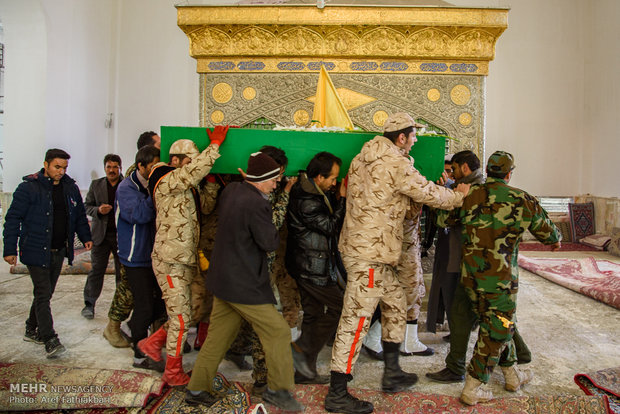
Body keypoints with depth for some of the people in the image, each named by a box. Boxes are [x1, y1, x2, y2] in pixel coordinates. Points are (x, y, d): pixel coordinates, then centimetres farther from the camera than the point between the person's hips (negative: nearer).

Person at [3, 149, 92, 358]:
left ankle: (32, 330, 33)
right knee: (43, 294, -6)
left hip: (59, 252, 6)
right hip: (36, 251, -5)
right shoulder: (29, 188, -8)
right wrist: (10, 249, -9)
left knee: (46, 292, 15)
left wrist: (85, 237, 7)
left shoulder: (70, 188, 7)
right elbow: (13, 219, -7)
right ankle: (50, 340, -3)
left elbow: (80, 215, 18)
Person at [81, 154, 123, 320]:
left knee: (122, 271, 7)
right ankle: (89, 304, 17)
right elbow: (86, 205, 10)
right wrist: (98, 210, -10)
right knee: (96, 269, 5)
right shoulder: (96, 185, 8)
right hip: (101, 234, 2)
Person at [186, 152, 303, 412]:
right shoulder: (257, 204, -22)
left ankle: (197, 389, 28)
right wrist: (273, 225, 1)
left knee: (218, 335, 18)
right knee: (278, 332, 4)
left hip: (222, 278, 9)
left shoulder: (230, 191, 4)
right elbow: (270, 243, -18)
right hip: (244, 284, -9)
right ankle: (279, 389, 15)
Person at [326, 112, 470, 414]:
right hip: (369, 254, -10)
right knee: (356, 318, -4)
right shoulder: (397, 166, -14)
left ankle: (392, 374, 33)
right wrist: (459, 196, 15)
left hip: (358, 245, 10)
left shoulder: (362, 159, 12)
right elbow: (430, 194, -4)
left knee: (396, 303, 20)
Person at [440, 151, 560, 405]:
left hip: (470, 275, 5)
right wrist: (555, 240, 29)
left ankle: (512, 375, 40)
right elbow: (544, 228, 6)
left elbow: (443, 219, 6)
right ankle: (472, 389, 13)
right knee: (495, 332, 7)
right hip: (499, 278, -5)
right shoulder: (521, 200, -8)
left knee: (499, 326, 22)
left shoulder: (468, 196, -2)